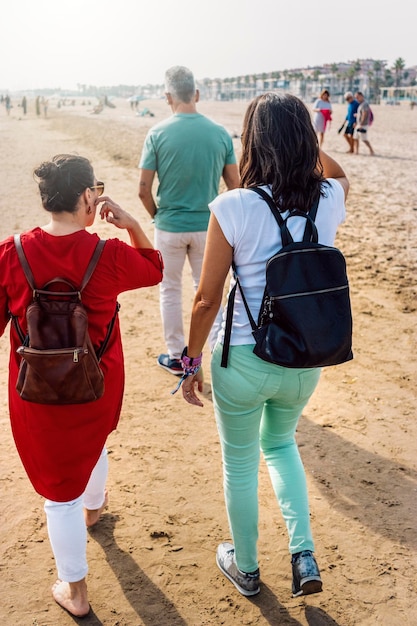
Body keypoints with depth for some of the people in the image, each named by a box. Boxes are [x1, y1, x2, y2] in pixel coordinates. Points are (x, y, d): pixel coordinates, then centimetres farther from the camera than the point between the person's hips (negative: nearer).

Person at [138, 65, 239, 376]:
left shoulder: (158, 133, -10)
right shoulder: (220, 133, -5)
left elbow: (144, 189, -9)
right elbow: (234, 185, 1)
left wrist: (157, 215, 9)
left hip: (169, 227, -1)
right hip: (207, 225, 1)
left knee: (170, 291, 15)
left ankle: (175, 357, 25)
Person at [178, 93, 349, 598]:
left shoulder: (232, 208, -19)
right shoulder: (329, 199, -8)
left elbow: (207, 300, -13)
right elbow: (338, 174, 20)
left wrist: (191, 363, 0)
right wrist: (302, 138, 7)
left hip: (243, 360, -3)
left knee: (239, 462, 21)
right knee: (279, 443, 32)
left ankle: (246, 567, 42)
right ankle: (304, 555, 23)